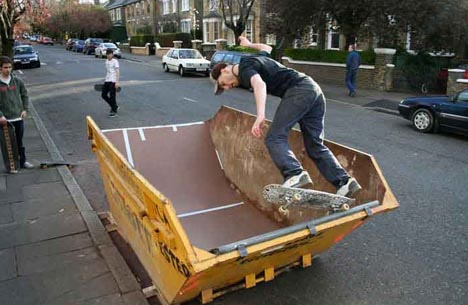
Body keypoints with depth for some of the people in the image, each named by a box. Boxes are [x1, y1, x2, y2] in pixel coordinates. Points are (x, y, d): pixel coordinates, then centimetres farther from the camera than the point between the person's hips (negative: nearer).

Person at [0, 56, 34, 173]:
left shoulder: (17, 81, 2)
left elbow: (25, 95, 10)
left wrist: (25, 109, 0)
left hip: (19, 117, 3)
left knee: (19, 141, 15)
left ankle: (23, 161, 27)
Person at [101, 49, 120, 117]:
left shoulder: (115, 61, -7)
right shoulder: (106, 61, 15)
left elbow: (118, 72, -13)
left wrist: (117, 82, -20)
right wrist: (105, 80, 21)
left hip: (113, 81, -8)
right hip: (107, 81, 8)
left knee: (112, 96, -5)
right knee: (103, 95, 8)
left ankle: (114, 112, 6)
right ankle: (114, 106, 23)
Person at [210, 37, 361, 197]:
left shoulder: (244, 69, 0)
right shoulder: (252, 60, 27)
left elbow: (259, 84, -23)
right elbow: (267, 48, 50)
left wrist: (260, 116, -35)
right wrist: (249, 45, 66)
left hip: (298, 91, -9)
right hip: (314, 89, 9)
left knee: (275, 138, -14)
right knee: (315, 146, 8)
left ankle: (295, 174, -34)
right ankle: (344, 182, -2)